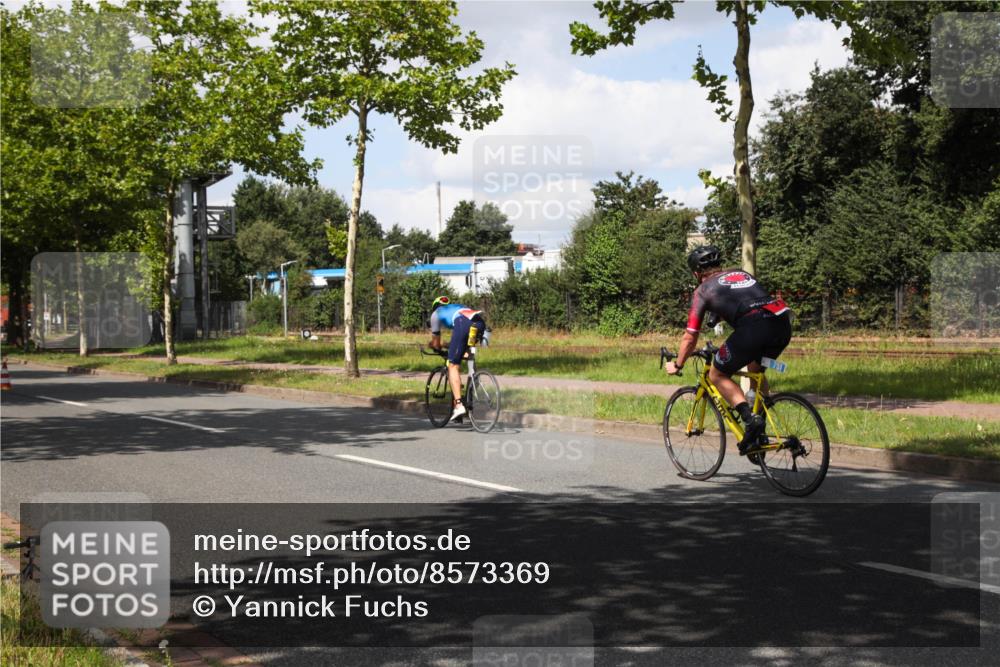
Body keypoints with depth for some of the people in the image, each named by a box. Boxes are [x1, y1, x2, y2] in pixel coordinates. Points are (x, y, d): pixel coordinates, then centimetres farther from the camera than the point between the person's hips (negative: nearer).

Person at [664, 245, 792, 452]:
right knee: (756, 369, 32)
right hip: (783, 322, 6)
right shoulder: (740, 273, 33)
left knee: (717, 375, 12)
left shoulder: (703, 290, 17)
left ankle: (750, 419, -7)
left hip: (754, 326, -6)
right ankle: (760, 433, 29)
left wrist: (677, 365, 34)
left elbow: (690, 337, 18)